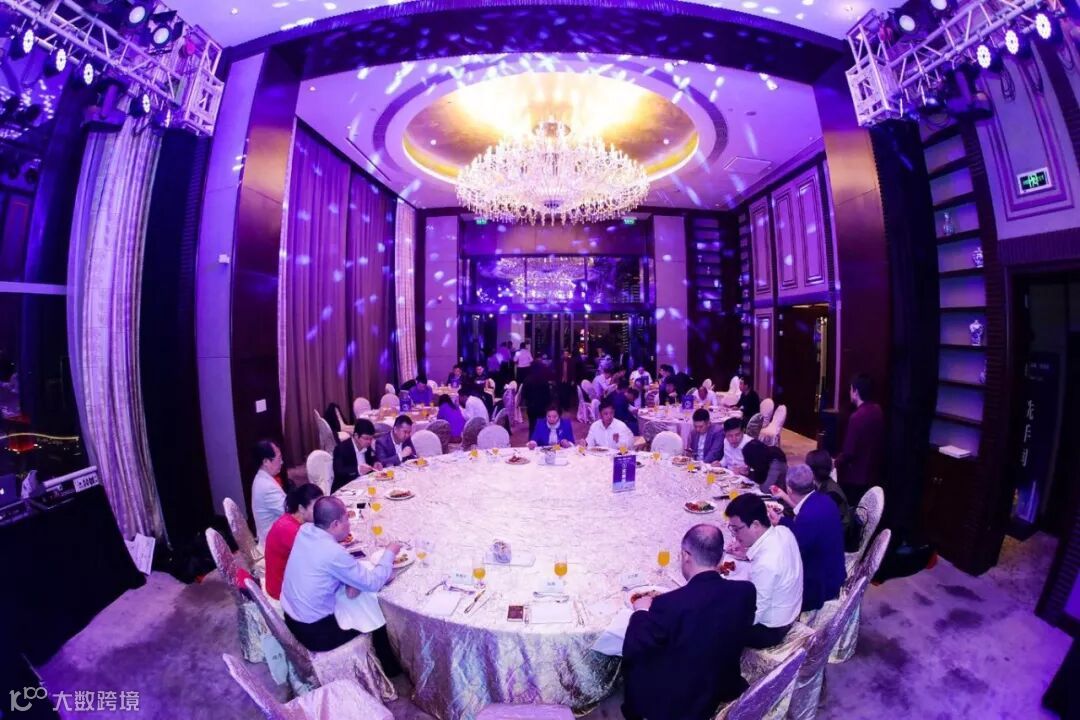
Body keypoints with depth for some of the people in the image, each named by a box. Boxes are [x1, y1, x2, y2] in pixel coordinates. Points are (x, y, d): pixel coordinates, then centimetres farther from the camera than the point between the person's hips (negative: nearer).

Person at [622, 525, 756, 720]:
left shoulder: (669, 604, -33)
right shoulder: (746, 591, -18)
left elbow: (631, 651, -19)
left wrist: (641, 612, -4)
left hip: (672, 704, -4)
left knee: (634, 659, 21)